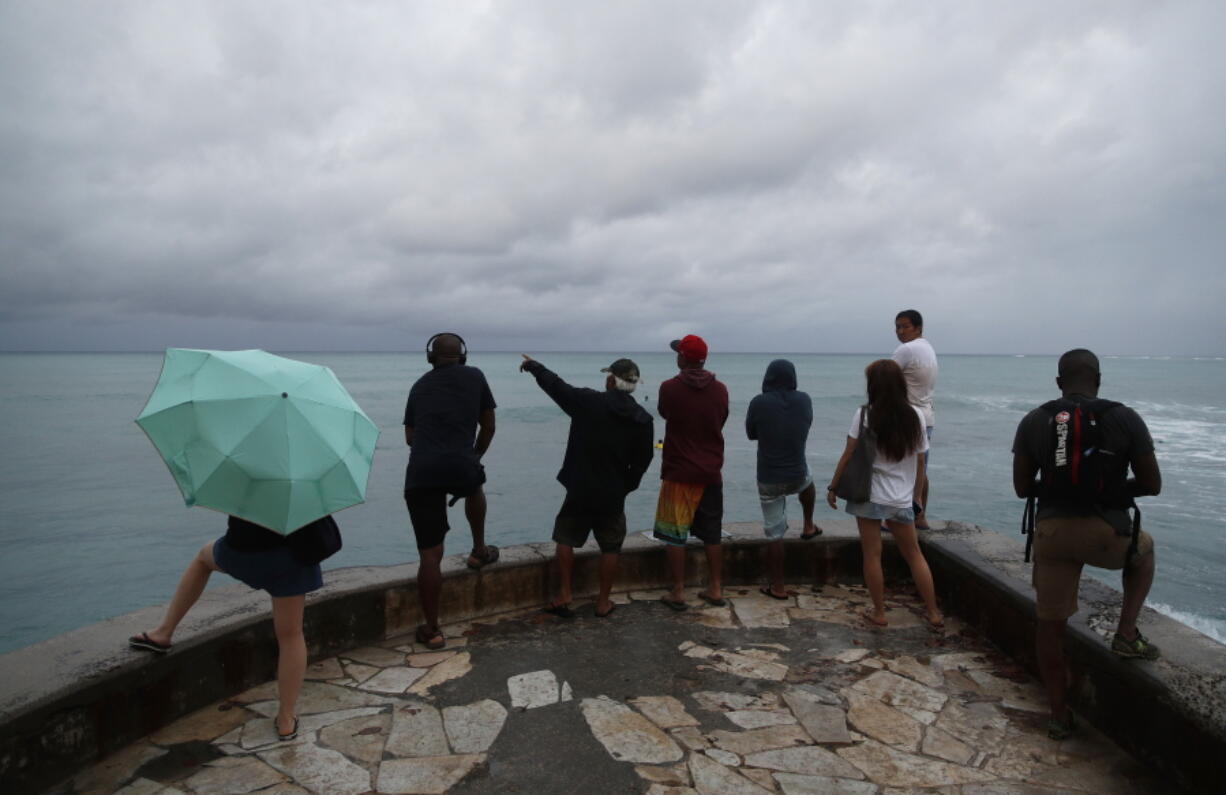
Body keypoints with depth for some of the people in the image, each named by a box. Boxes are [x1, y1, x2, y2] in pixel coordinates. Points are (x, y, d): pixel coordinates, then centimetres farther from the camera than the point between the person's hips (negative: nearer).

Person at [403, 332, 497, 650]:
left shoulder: (420, 385, 19)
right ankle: (479, 550, 45)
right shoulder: (474, 377, 13)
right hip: (461, 468, -1)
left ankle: (431, 630, 14)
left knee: (430, 554, 7)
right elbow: (488, 427, 17)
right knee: (475, 486, 37)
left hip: (420, 474, 1)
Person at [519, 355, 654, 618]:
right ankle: (603, 602, 19)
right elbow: (642, 461, 2)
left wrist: (534, 366, 20)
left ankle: (564, 597, 16)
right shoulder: (643, 419, -3)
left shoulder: (588, 401, -11)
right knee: (610, 547, 15)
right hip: (613, 494, 2)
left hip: (580, 489, -1)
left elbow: (555, 385, 3)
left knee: (566, 538, 16)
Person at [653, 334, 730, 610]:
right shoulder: (720, 389, -2)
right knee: (712, 533, 14)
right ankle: (715, 589, 21)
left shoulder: (670, 388, -12)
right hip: (711, 473, 4)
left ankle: (678, 592, 8)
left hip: (679, 473, -4)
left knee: (674, 534, 6)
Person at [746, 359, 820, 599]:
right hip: (796, 475, 3)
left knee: (775, 533, 7)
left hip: (769, 479, -2)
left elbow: (751, 434, 2)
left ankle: (777, 587, 13)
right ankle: (809, 527, 47)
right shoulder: (804, 400, -5)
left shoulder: (759, 403, -13)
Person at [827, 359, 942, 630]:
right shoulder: (915, 416, -1)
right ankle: (933, 613, 24)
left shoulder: (864, 415, -11)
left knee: (872, 555, 8)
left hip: (868, 495, -3)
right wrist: (914, 494, 16)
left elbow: (848, 456, -8)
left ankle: (879, 613, 18)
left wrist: (833, 487, 2)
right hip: (901, 499, 3)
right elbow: (919, 462, 4)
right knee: (914, 555, 17)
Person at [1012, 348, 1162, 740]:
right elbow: (1151, 485, 1)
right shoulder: (1125, 419, -4)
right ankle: (1126, 634, 26)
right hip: (1107, 534, -1)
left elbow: (1022, 487, 4)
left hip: (1051, 531, 1)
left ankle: (1059, 714, 24)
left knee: (1050, 622, 14)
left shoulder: (1033, 422, 0)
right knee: (1144, 549, 35)